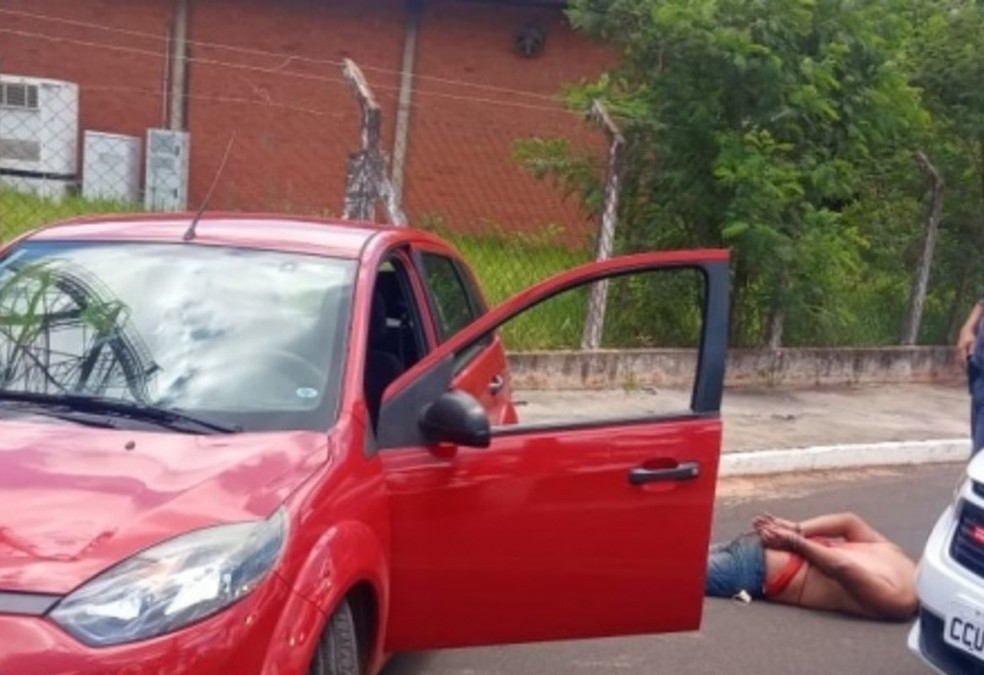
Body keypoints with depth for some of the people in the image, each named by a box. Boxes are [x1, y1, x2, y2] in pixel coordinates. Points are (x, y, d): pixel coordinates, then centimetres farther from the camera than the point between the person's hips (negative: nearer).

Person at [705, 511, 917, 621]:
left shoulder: (894, 555, 9)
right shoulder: (901, 602, -15)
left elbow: (850, 521, 11)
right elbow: (842, 567, -23)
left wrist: (796, 529, 6)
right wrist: (795, 541, -11)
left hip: (763, 548, 7)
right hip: (758, 569, -7)